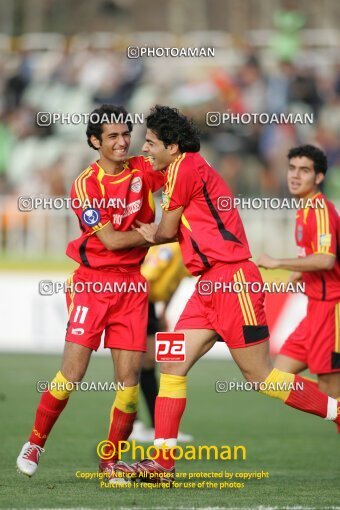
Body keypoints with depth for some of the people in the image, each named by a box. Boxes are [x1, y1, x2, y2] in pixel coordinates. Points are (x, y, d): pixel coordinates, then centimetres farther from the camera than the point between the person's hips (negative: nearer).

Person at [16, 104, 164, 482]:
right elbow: (112, 240, -14)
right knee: (72, 373, -10)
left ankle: (110, 461, 9)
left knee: (129, 378, -2)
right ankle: (35, 443, 9)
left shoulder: (145, 170, 1)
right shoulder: (85, 185, -10)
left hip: (132, 284, 4)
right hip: (92, 283, -3)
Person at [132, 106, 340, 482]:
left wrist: (150, 235, 18)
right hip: (210, 285, 10)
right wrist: (156, 233, 9)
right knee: (172, 366, 1)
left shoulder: (184, 166, -9)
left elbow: (166, 230, -2)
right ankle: (162, 463, -1)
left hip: (232, 281, -10)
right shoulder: (192, 169, 20)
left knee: (260, 376, -5)